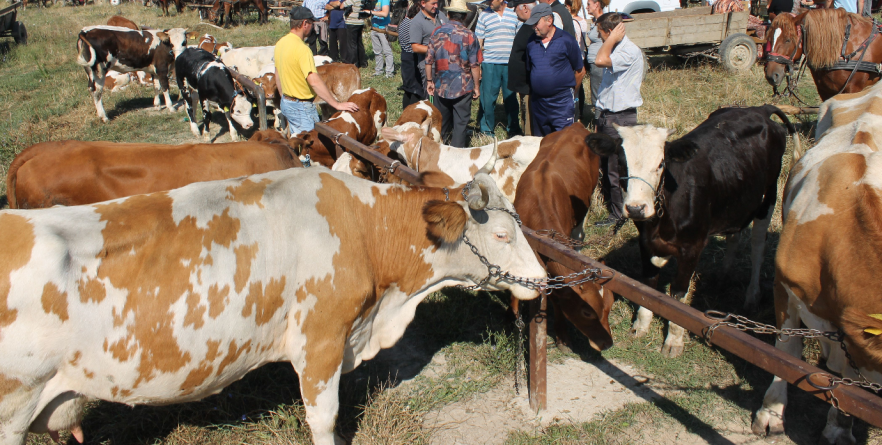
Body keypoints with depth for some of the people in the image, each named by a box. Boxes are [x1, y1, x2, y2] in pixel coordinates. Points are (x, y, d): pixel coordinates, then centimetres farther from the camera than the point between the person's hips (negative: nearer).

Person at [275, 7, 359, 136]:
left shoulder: (280, 43, 4)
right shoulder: (302, 49, -23)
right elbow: (314, 81, -30)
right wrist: (337, 104, -27)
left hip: (286, 102, 9)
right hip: (301, 106, -9)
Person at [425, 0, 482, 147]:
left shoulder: (437, 32, -1)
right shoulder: (468, 35, -9)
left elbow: (429, 60, 1)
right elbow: (474, 64, -9)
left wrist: (429, 80, 12)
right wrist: (477, 86, 0)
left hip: (441, 86, 3)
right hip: (463, 86, -3)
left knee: (441, 120, 16)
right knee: (460, 122, 4)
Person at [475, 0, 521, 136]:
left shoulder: (514, 14, 5)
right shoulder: (484, 15, 2)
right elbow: (478, 42, 4)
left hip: (510, 64, 1)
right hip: (490, 63, -1)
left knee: (511, 98, 9)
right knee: (488, 98, 1)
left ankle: (513, 128, 21)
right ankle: (487, 129, 14)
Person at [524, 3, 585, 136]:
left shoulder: (566, 40, -5)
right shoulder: (531, 42, 8)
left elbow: (580, 71, 2)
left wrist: (570, 90, 10)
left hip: (562, 102, -5)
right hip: (538, 103, 5)